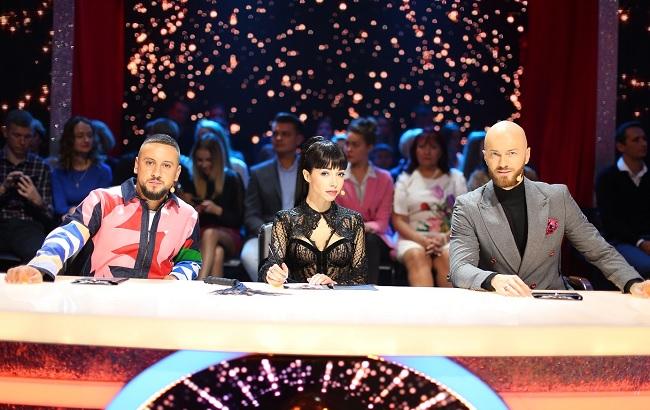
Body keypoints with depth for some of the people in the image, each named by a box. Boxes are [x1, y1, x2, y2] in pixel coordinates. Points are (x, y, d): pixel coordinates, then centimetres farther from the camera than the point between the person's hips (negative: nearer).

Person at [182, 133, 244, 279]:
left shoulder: (231, 180, 7)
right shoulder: (192, 181, 11)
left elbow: (238, 219, 4)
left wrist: (217, 210, -13)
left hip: (229, 236, -1)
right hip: (199, 236, 1)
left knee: (210, 233, -38)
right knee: (217, 253, -36)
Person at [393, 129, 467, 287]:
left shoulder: (456, 178, 13)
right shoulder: (405, 180, 12)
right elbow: (398, 221, 3)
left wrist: (445, 238, -14)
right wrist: (422, 240, -14)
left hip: (448, 240, 1)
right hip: (413, 239, -1)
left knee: (448, 258, -33)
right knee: (417, 257, -34)